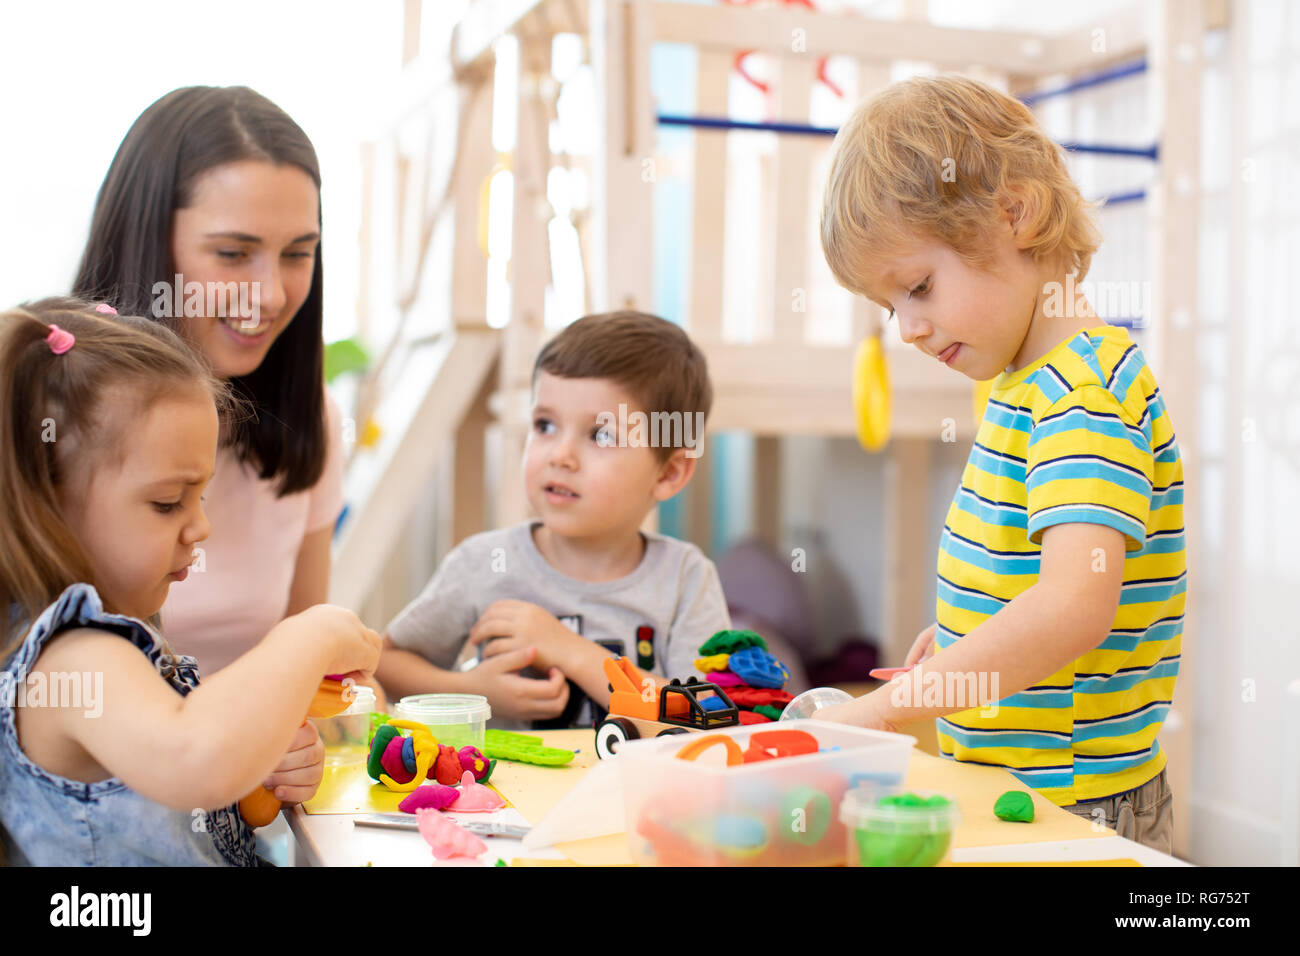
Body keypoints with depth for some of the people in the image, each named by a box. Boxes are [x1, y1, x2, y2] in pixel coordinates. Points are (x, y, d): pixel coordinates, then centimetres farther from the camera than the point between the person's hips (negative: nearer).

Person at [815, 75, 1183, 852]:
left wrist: (874, 713, -35)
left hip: (1071, 805, -8)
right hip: (1003, 780, 8)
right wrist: (963, 631, 8)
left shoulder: (1089, 393, -21)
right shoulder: (1027, 382, 9)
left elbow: (1073, 607, -34)